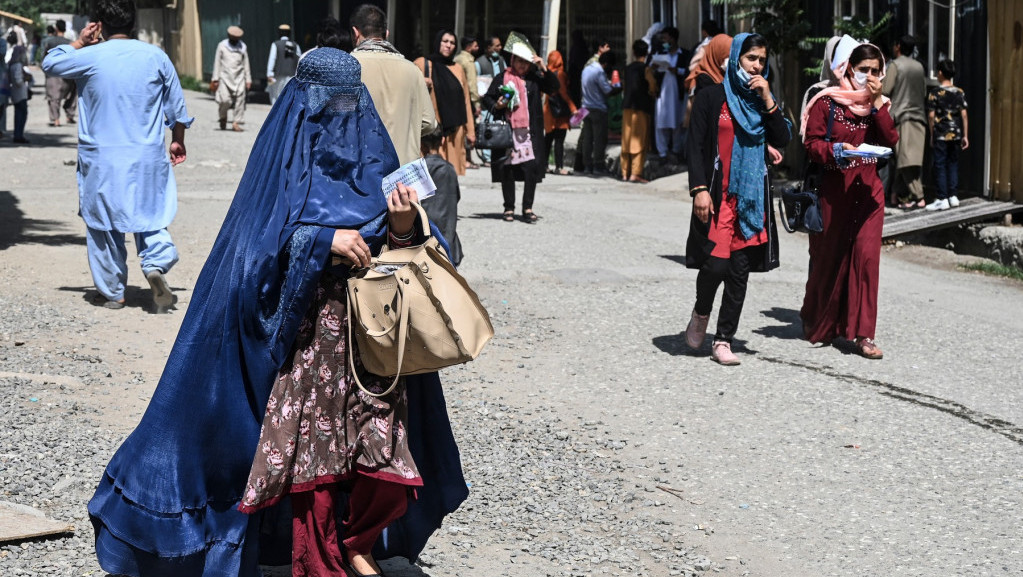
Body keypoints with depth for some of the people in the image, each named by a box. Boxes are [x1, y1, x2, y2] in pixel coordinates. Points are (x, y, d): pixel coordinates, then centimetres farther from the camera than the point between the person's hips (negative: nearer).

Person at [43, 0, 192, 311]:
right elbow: (177, 105, 7)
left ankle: (112, 292, 15)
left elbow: (49, 63, 11)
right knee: (149, 216, 13)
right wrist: (177, 141, 21)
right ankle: (156, 263, -14)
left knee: (104, 225, 10)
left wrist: (80, 42, 18)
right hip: (147, 157, 1)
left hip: (101, 160, -1)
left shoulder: (89, 57, -7)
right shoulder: (155, 56, -1)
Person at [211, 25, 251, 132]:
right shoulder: (222, 46, 3)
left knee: (239, 99, -8)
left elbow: (246, 64, 12)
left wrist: (248, 79, 9)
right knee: (225, 100, -12)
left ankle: (236, 123, -4)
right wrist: (215, 79, 0)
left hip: (239, 77, 2)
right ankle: (223, 117, 15)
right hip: (225, 76, -2)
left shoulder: (242, 46, 8)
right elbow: (217, 62, 4)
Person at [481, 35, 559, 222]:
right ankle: (509, 208, 13)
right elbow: (487, 99, 11)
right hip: (507, 131, 0)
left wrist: (544, 69, -7)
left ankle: (528, 208, 1)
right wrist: (496, 105, -9)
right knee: (507, 169, 3)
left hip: (529, 131, 0)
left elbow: (553, 87, 3)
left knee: (532, 168, -8)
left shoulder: (533, 78, 10)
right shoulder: (501, 78, 7)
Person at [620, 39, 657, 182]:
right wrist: (652, 93, -7)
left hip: (627, 106, 5)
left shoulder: (628, 68, 10)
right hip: (641, 107, -5)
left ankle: (625, 172, 13)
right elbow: (652, 82, -26)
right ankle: (635, 173, -8)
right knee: (639, 141, -3)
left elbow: (626, 86, 14)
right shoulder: (645, 69, -7)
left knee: (626, 140, 10)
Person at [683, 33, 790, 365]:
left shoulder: (763, 100, 13)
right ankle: (701, 314, 17)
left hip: (752, 197, 4)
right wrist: (699, 189, -13)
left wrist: (767, 100, -6)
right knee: (716, 264, -13)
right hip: (718, 196, -4)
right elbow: (696, 147, -3)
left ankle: (723, 340, 9)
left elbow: (781, 140, 1)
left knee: (739, 270, 2)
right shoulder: (711, 97, 1)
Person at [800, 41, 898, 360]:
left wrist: (878, 104, -9)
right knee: (829, 256, 6)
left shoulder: (879, 103, 10)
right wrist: (838, 150, -22)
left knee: (866, 255, -6)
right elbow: (811, 143, -5)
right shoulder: (827, 101, -3)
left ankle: (862, 333, -4)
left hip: (868, 189, 3)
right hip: (834, 187, -3)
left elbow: (891, 141, -2)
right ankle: (816, 321, 30)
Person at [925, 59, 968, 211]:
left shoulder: (935, 92, -7)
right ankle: (953, 196, 13)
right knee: (953, 163, 12)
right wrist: (965, 136, 8)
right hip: (956, 134, 4)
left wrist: (932, 135, 3)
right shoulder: (960, 92, 4)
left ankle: (942, 199, -3)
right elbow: (964, 115, 3)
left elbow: (931, 115, -7)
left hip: (941, 135, -4)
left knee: (940, 165, -1)